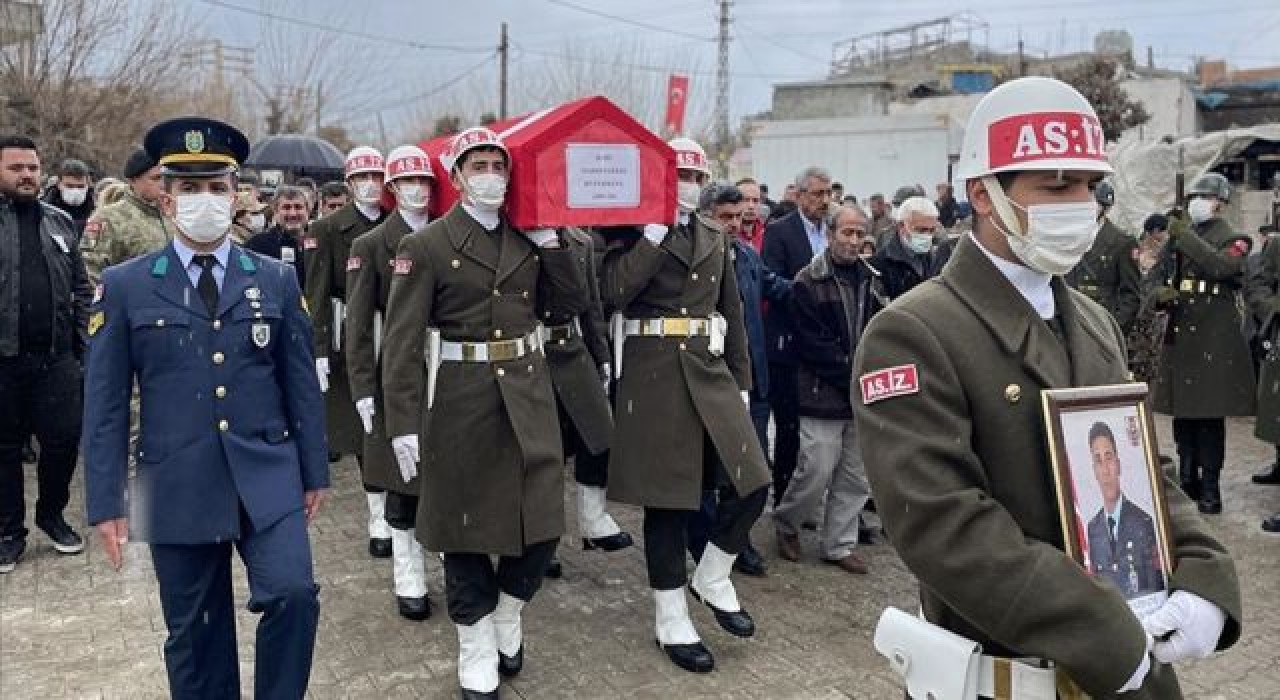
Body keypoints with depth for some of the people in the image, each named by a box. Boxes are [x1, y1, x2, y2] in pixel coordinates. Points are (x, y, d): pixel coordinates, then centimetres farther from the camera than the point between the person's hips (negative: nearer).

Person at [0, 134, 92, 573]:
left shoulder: (60, 222, 10)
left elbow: (81, 287, 13)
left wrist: (82, 343, 5)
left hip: (57, 356, 2)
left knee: (64, 439, 5)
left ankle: (51, 514, 27)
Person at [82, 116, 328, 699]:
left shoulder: (277, 281, 5)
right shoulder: (124, 287, 1)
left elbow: (301, 384, 7)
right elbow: (105, 403, 1)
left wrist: (315, 473, 7)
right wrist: (106, 502, -1)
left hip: (268, 481, 1)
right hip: (177, 489, 0)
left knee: (293, 595, -16)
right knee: (194, 634, 10)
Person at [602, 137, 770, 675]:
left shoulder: (715, 239, 15)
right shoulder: (634, 234, 0)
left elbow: (733, 315, 17)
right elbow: (613, 290, -19)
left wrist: (742, 382, 12)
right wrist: (658, 228, -18)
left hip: (711, 370, 5)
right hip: (656, 374, -5)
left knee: (751, 484, -1)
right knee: (667, 495, 1)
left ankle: (712, 580, 24)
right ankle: (671, 620, 14)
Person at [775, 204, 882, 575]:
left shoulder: (871, 280, 10)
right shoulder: (809, 282, -7)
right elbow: (812, 343, -12)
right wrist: (853, 375, -13)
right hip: (823, 393, -6)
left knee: (856, 477, 10)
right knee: (817, 472, -4)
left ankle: (840, 545, 23)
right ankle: (785, 523, 22)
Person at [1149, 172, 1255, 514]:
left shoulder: (1233, 239, -1)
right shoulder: (1177, 237, 15)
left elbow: (1220, 266, -23)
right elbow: (1158, 282, 16)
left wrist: (1186, 235, -20)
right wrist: (1161, 293, -6)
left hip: (1215, 340, -5)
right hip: (1179, 336, 5)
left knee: (1210, 415, -3)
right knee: (1182, 413, 10)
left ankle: (1210, 487, 4)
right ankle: (1186, 480, 23)